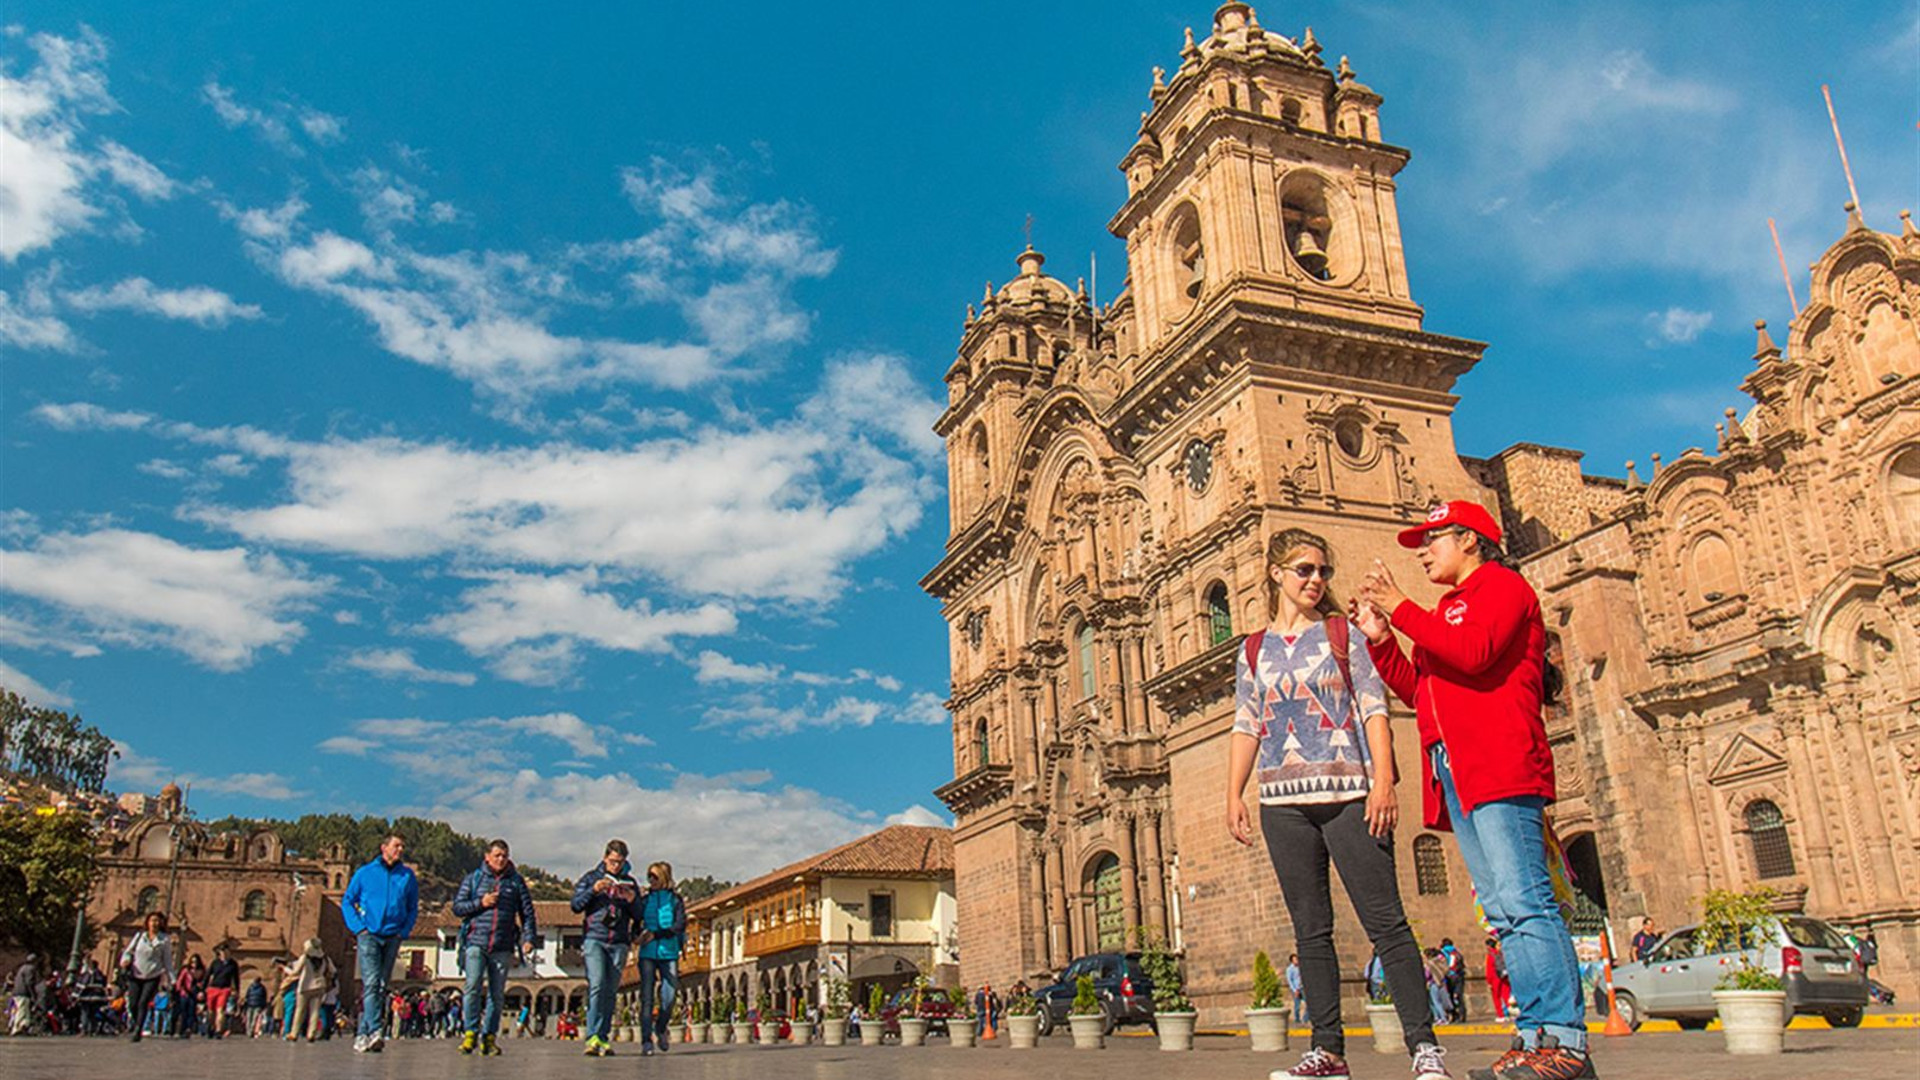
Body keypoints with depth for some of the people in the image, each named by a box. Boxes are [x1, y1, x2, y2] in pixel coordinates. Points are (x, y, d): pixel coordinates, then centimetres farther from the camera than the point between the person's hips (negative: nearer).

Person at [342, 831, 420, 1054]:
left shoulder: (408, 876, 10)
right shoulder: (365, 873, 6)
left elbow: (413, 909, 15)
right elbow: (347, 901, 9)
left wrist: (404, 932, 1)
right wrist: (358, 927, -3)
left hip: (392, 937, 3)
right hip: (369, 934, -3)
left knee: (381, 986, 2)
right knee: (371, 982, -16)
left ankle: (363, 1034, 8)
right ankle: (375, 1031, -25)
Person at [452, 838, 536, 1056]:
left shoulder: (516, 882, 12)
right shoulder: (473, 879, 11)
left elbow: (527, 912, 11)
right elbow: (457, 907, 8)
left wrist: (528, 938, -1)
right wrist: (480, 903, -7)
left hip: (502, 947, 1)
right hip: (476, 942, -1)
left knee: (497, 993, 2)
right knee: (473, 986, -15)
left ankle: (489, 1037, 10)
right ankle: (471, 1032, -5)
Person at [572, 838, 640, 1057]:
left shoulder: (630, 883, 15)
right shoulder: (591, 877, 11)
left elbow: (638, 916, 15)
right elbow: (575, 905, 3)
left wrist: (632, 900, -5)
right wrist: (593, 890, -11)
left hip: (619, 943, 3)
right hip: (594, 939, -3)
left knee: (611, 991, 1)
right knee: (597, 985, -17)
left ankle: (602, 1038, 6)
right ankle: (593, 1037, -23)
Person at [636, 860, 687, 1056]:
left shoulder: (675, 900, 5)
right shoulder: (644, 900, 13)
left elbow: (680, 925, -5)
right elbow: (636, 923, 18)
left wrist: (655, 934, -15)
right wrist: (640, 934, -5)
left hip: (669, 953, -1)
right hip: (648, 953, 1)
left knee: (669, 996, -5)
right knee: (646, 997, -7)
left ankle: (661, 1028, 22)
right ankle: (646, 1041, -4)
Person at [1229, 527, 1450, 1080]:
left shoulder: (1344, 634, 8)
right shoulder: (1254, 649, 14)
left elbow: (1374, 710, 1)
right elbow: (1245, 727, 14)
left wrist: (1383, 781, -11)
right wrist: (1234, 795, 4)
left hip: (1347, 792, -2)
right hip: (1284, 800, 3)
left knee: (1385, 921, -6)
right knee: (1310, 929, 5)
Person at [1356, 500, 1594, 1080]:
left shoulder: (1502, 585, 3)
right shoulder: (1448, 611, 28)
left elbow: (1473, 652, -16)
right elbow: (1417, 690, 22)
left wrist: (1400, 608, -11)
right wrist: (1380, 639, 11)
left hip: (1499, 769, -9)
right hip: (1456, 776, 9)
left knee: (1522, 902, -14)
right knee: (1505, 910, 5)